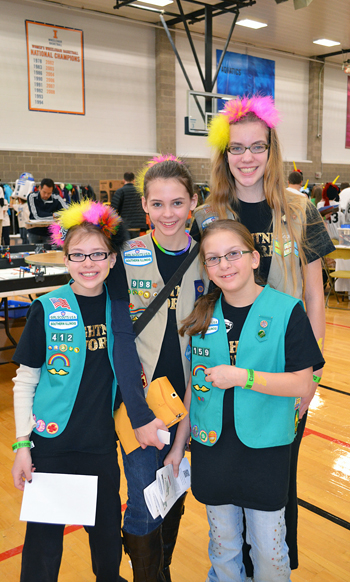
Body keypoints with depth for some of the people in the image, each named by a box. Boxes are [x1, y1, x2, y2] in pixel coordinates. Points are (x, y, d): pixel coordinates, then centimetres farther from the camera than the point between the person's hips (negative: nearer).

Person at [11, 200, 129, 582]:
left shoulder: (119, 307, -1)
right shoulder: (46, 310, -9)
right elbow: (25, 382, -4)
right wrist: (22, 444, -7)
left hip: (103, 442, 3)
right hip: (51, 441, -3)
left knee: (108, 527, 18)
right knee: (44, 532, 7)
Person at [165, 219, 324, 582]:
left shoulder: (287, 310, -11)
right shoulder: (203, 315, 0)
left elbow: (303, 384, -13)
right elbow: (195, 382, 7)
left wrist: (241, 377, -23)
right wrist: (179, 443, 10)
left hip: (265, 448, -3)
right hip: (211, 447, 3)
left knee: (269, 550, 12)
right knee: (222, 544, 19)